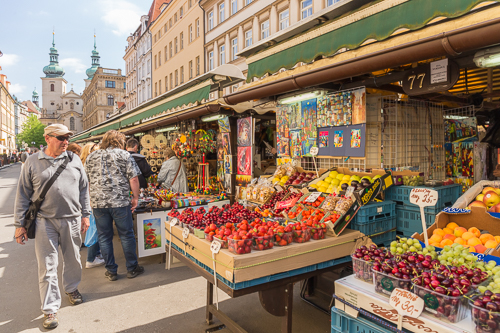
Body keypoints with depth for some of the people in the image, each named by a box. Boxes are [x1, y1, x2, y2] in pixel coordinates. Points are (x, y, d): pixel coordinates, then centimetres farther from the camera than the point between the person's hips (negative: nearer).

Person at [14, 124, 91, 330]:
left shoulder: (74, 160, 4)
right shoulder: (33, 162, -1)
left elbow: (84, 189, 9)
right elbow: (23, 194, 2)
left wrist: (85, 214, 7)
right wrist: (20, 224, 1)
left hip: (72, 220, 2)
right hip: (44, 221, -2)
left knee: (73, 259, 16)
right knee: (47, 266, 3)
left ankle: (71, 288, 41)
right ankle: (50, 309, 15)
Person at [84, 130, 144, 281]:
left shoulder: (91, 157, 12)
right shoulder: (124, 155, 1)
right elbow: (133, 179, -6)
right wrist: (136, 197, 3)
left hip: (98, 202, 3)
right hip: (120, 201, -3)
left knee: (104, 237, 12)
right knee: (126, 235, 8)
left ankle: (111, 271, 20)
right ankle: (132, 268, 18)